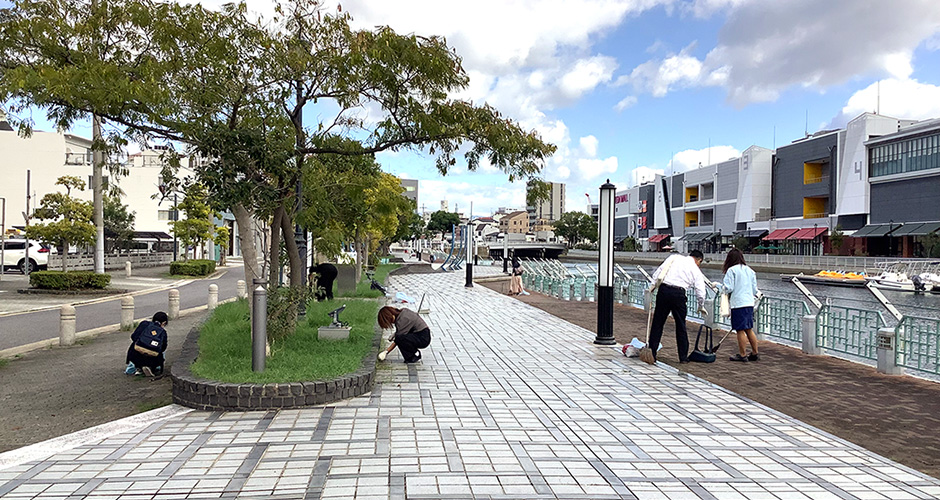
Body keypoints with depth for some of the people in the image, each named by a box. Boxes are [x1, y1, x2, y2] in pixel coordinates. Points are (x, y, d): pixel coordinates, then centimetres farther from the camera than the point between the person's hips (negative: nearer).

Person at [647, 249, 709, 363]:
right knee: (681, 326, 12)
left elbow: (657, 273, 5)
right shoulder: (696, 270, 11)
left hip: (663, 290, 1)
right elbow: (700, 293, 11)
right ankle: (683, 357, 18)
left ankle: (651, 353, 11)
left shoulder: (674, 258, 14)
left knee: (657, 323, 8)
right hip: (678, 294, -1)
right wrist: (701, 307, 26)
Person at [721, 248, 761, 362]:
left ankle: (742, 355, 5)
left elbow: (728, 288, -12)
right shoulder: (750, 270, 13)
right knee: (749, 330, 15)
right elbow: (754, 290, 16)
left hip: (738, 304, -7)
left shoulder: (732, 270, -7)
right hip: (750, 303, 7)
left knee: (740, 330, -1)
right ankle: (755, 354, 21)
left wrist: (722, 288, 8)